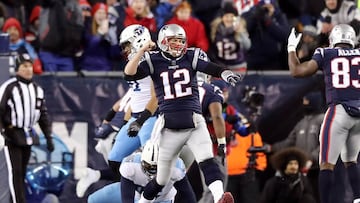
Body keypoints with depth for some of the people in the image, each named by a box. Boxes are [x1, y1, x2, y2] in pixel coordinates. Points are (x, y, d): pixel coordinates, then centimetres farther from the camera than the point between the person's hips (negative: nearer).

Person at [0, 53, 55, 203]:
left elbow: (43, 115, 16)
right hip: (12, 134, -6)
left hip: (28, 136, 6)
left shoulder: (37, 90, 11)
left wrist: (48, 137, 13)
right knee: (16, 171, -10)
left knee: (22, 173, 10)